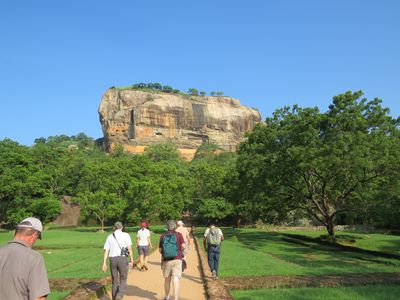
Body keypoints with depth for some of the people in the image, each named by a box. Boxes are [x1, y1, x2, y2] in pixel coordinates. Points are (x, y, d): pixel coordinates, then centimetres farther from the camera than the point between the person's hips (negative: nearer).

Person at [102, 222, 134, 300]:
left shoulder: (109, 237, 9)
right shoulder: (126, 235, 1)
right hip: (122, 259, -3)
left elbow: (106, 251, 3)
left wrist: (104, 263, 1)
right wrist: (132, 260, -1)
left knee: (114, 280, 17)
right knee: (123, 280, 9)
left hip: (112, 260, 3)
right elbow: (130, 249, -5)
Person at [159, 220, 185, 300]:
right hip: (177, 260, -2)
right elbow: (183, 246, -8)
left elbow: (160, 250, 6)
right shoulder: (179, 235, -3)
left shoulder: (163, 236, 2)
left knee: (167, 280, 20)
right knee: (176, 281, -6)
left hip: (166, 261, 2)